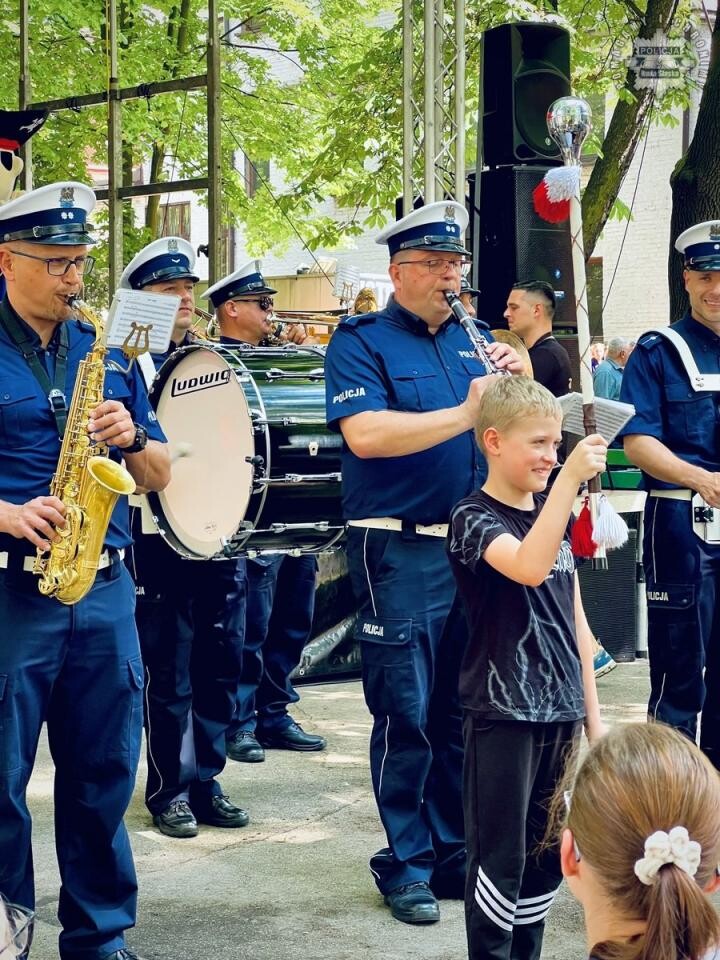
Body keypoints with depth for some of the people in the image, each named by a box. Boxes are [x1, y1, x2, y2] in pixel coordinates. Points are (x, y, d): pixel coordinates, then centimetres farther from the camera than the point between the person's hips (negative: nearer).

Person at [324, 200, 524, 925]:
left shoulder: (473, 342, 14)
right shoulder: (361, 342, -4)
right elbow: (365, 434, -20)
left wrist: (517, 384, -7)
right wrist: (465, 412, -22)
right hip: (401, 555, -6)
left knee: (461, 713, 12)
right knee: (406, 715, -1)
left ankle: (452, 850, 24)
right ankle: (405, 862, 11)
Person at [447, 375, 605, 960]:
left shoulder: (555, 517, 11)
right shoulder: (474, 519, -10)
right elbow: (529, 566, -32)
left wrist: (592, 713, 14)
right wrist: (570, 479, -34)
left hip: (560, 713, 7)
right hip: (502, 713, -7)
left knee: (547, 856, 13)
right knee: (500, 858, 0)